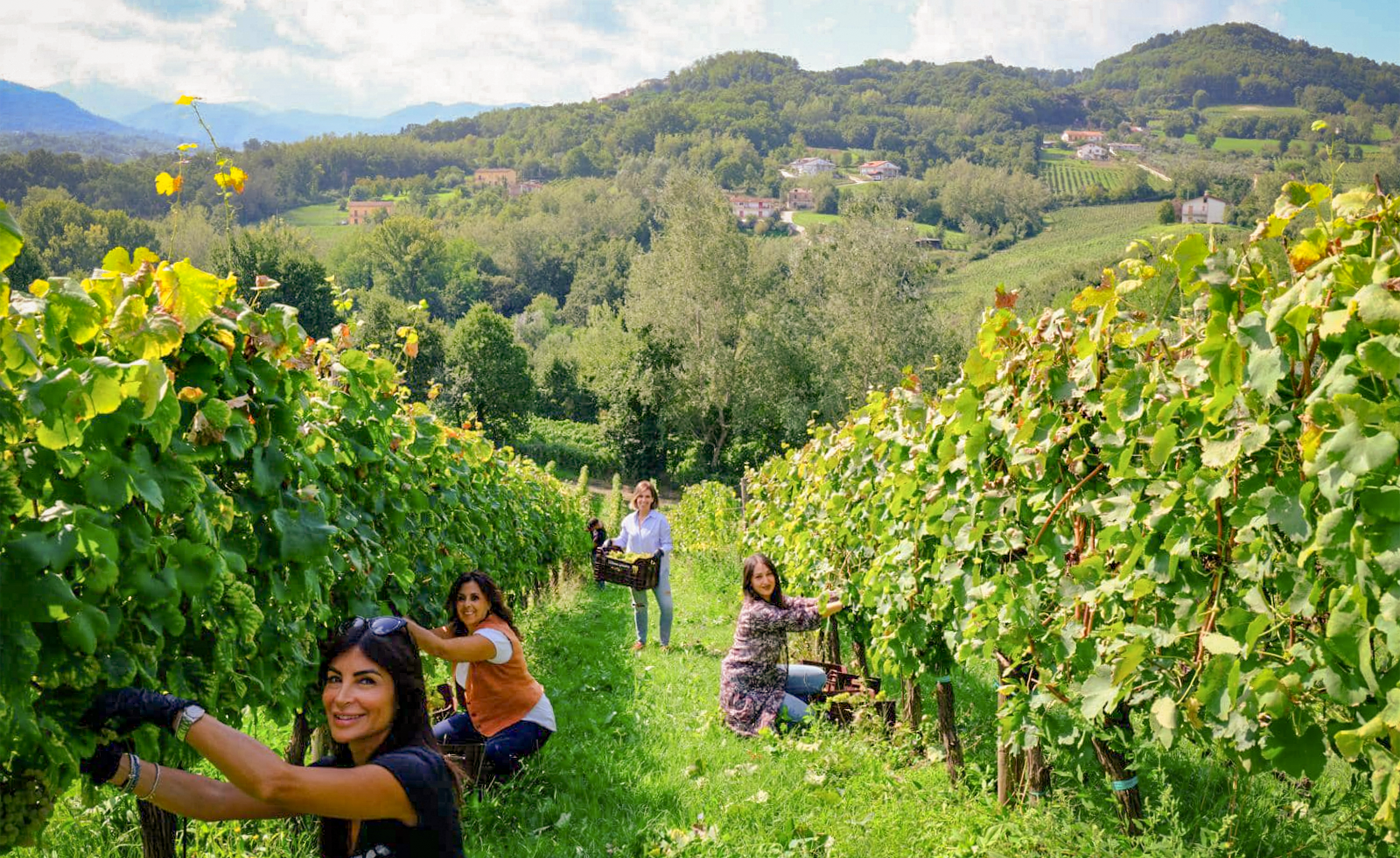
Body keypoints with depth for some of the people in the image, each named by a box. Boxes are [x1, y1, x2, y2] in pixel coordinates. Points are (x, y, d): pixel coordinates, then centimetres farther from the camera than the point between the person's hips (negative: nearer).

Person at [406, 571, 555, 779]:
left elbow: (442, 649, -43)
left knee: (493, 756, -33)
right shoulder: (461, 629, -2)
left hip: (526, 720, -8)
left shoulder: (496, 635, -30)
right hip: (486, 716, 9)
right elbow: (430, 636, -18)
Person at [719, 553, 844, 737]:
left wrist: (832, 597, -24)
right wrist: (842, 604, -21)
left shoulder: (773, 600, 2)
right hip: (743, 688, -9)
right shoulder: (756, 611, -28)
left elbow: (800, 604, -7)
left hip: (765, 674, 9)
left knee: (818, 678, 9)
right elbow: (803, 619, -26)